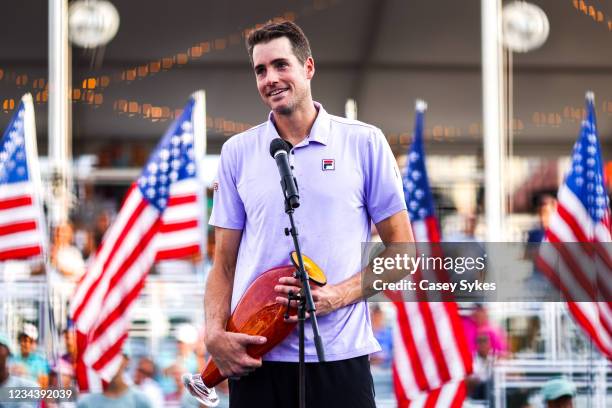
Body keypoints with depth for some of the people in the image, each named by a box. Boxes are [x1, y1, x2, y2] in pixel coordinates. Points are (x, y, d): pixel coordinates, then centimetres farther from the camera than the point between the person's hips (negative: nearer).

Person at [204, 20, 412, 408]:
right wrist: (215, 333, -7)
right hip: (254, 360, 2)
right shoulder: (237, 152, 9)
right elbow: (224, 264, 10)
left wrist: (335, 296, -11)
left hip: (339, 357, -2)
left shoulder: (365, 143, 3)